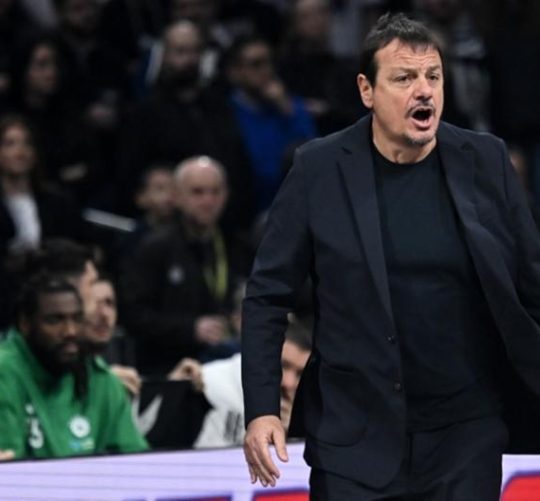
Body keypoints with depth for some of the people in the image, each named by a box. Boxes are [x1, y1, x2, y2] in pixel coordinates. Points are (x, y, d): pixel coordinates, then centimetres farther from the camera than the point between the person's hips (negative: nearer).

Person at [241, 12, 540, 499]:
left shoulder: (485, 161, 1)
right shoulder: (320, 168, -3)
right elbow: (267, 295, 0)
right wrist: (261, 409, -7)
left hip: (467, 438, 1)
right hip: (355, 439, -1)